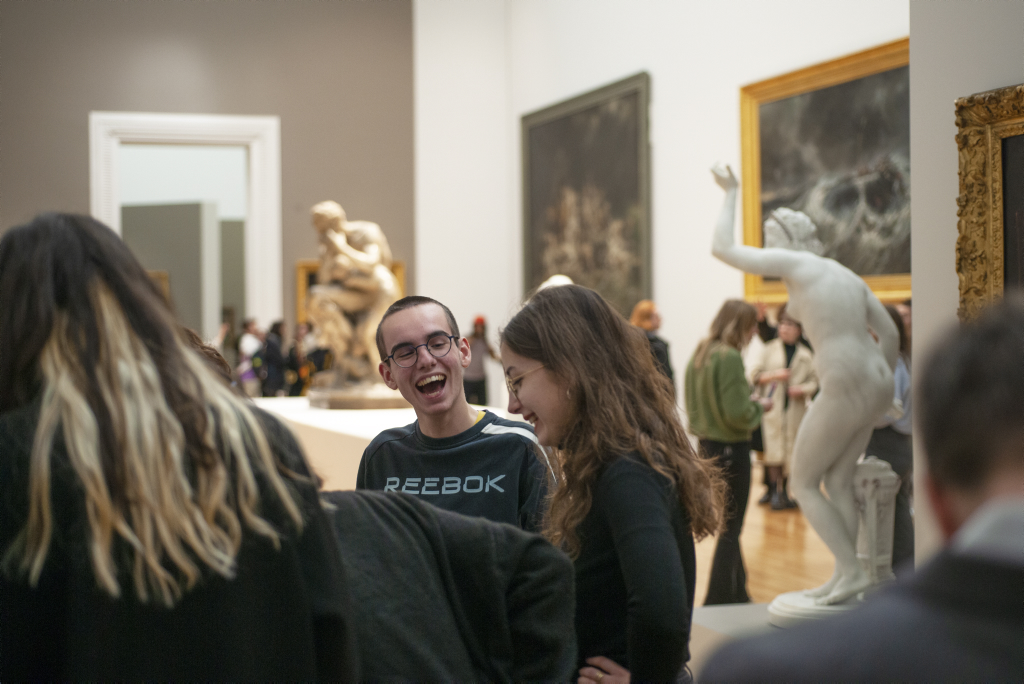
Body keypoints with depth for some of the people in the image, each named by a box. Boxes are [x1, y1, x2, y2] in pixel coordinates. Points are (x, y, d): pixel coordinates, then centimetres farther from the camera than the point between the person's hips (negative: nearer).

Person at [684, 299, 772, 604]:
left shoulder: (700, 354, 7)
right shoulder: (729, 358, -19)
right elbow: (738, 414, -23)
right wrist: (760, 407, -2)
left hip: (706, 444, 9)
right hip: (731, 447, -9)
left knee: (729, 525, 19)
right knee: (731, 529, 1)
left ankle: (739, 595, 29)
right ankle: (718, 603, 3)